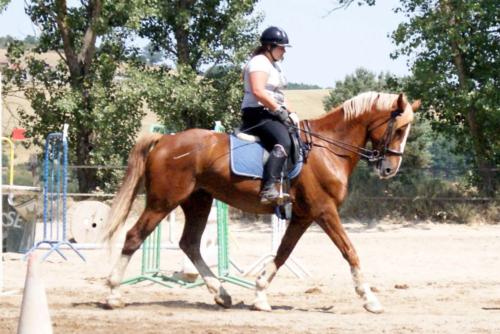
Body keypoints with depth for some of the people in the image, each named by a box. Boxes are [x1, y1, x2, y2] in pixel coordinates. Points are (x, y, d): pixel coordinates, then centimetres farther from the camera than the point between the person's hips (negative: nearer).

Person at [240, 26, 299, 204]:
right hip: (257, 114, -11)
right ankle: (268, 189, -43)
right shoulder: (259, 63, -11)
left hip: (271, 114, 11)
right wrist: (279, 109, -20)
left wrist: (290, 113, 9)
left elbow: (278, 94, 25)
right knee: (284, 142, -32)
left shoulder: (274, 65, 21)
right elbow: (258, 91, -24)